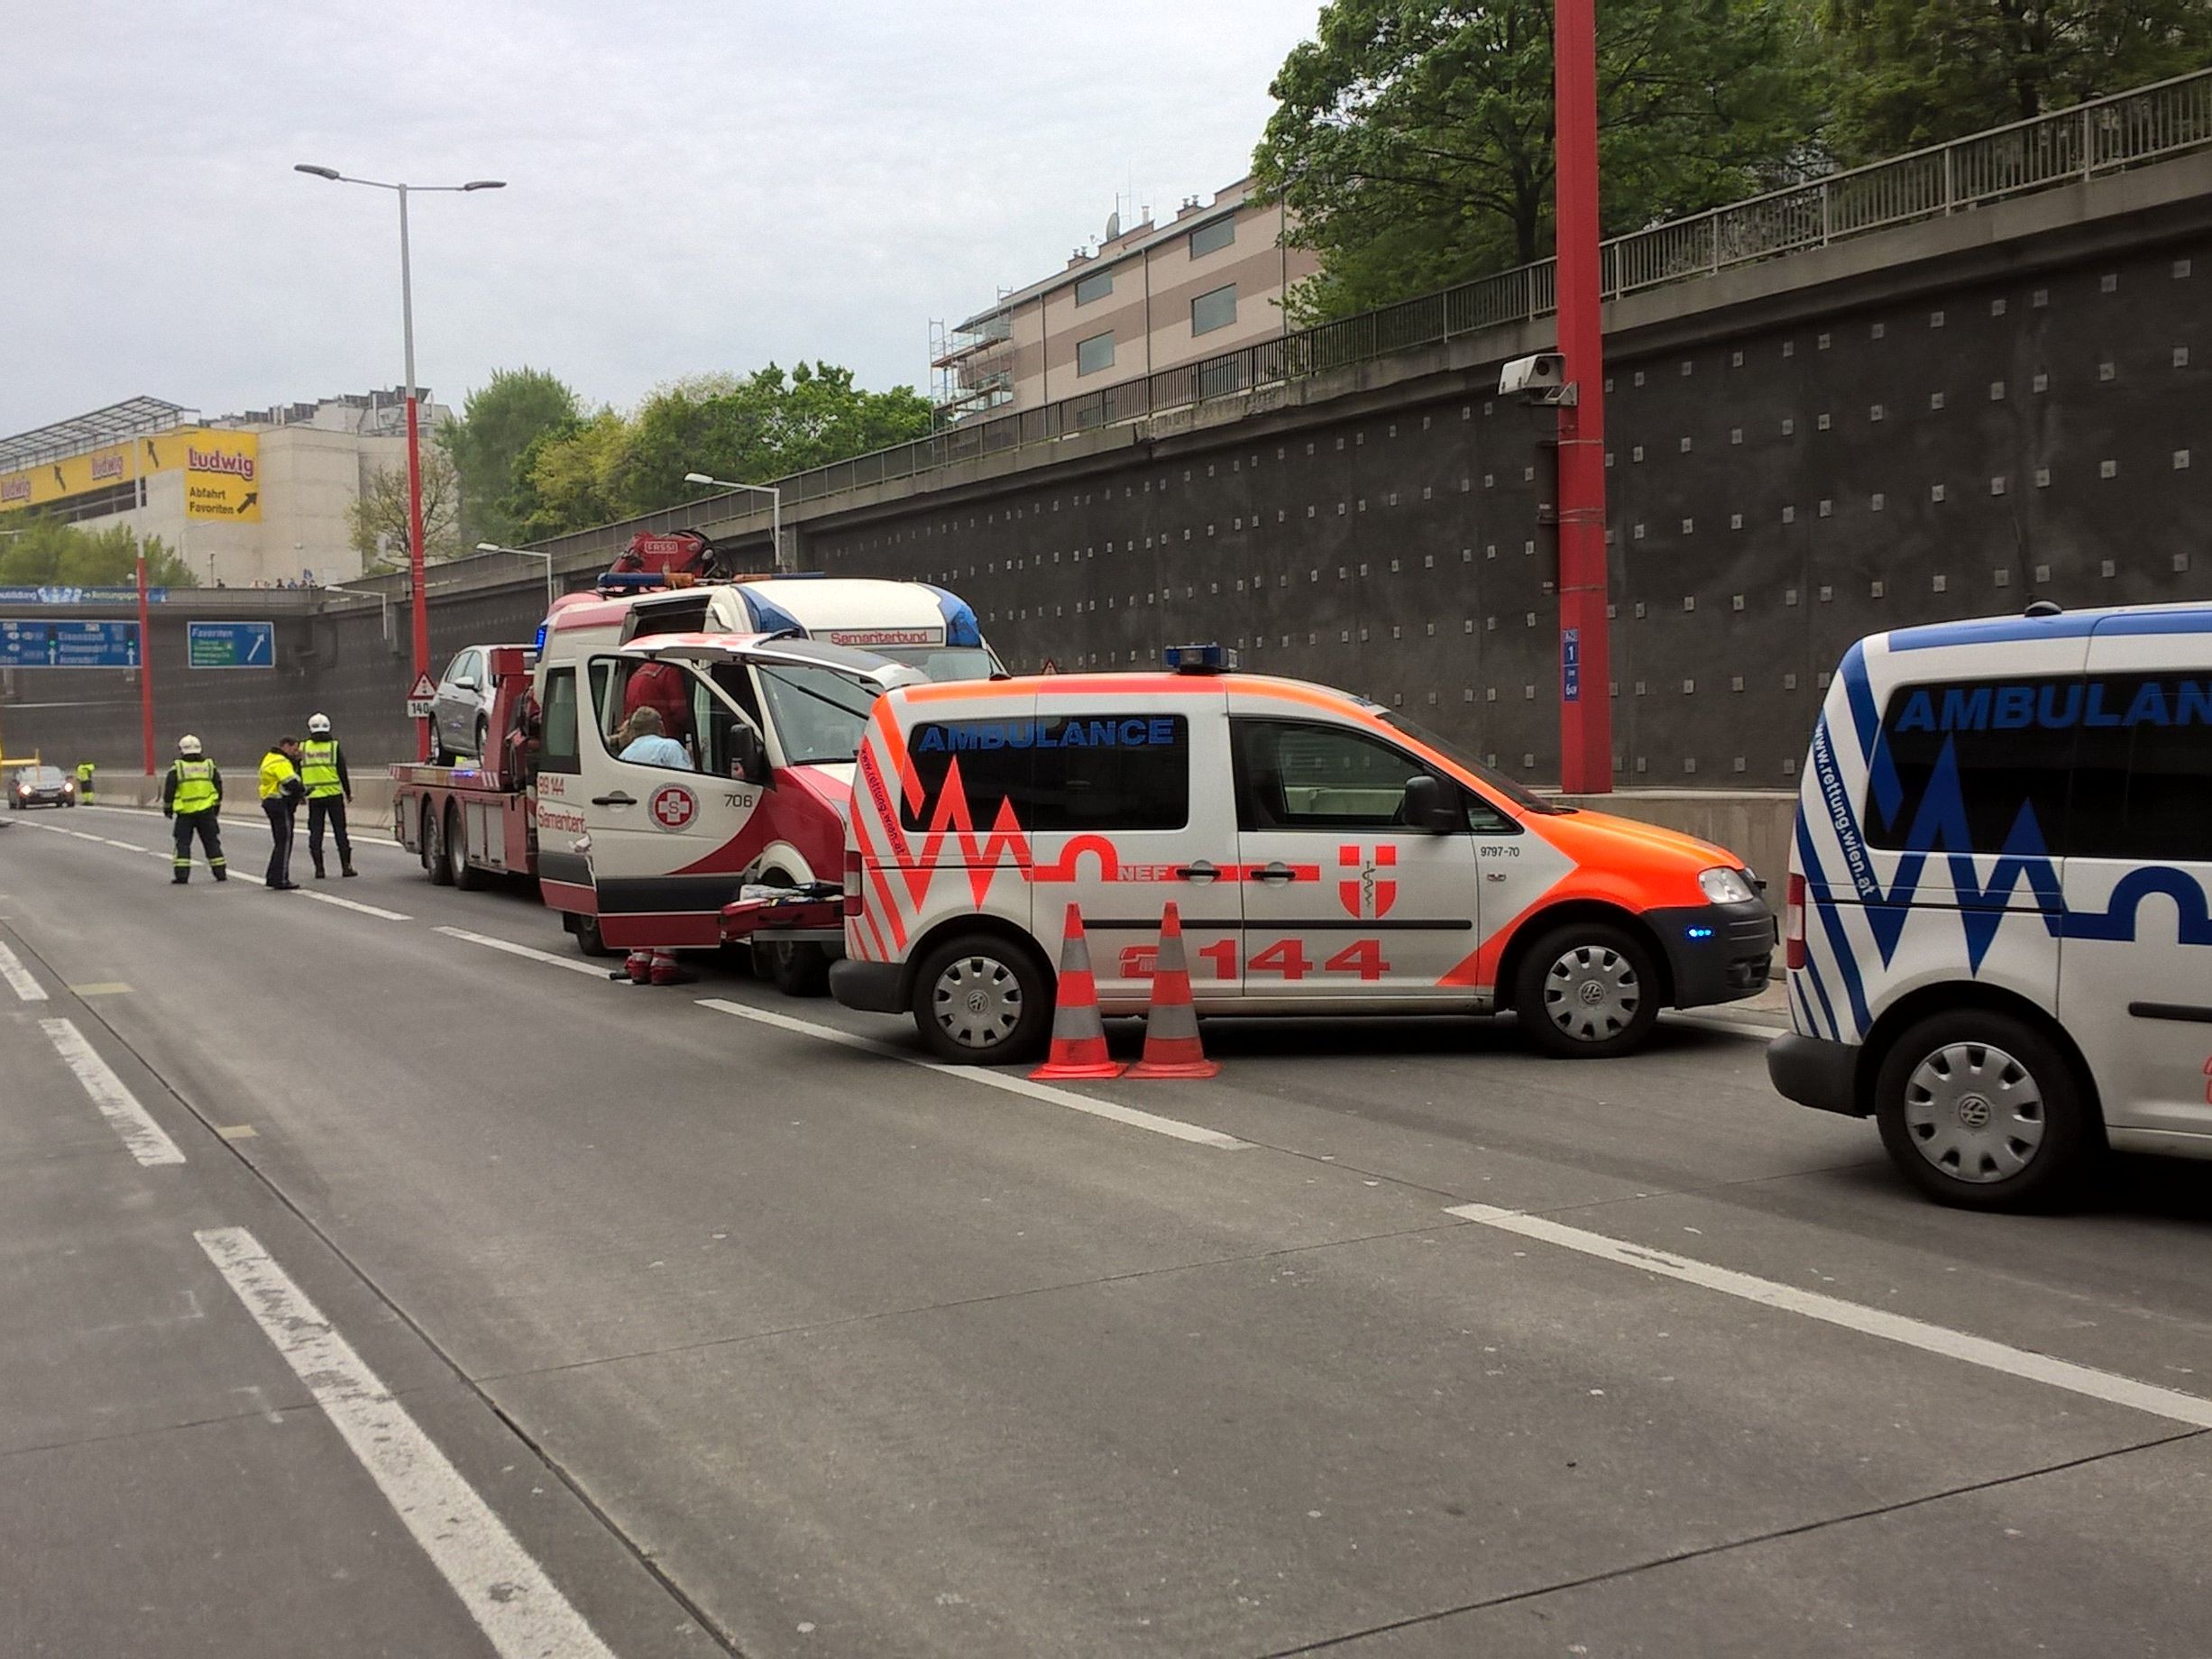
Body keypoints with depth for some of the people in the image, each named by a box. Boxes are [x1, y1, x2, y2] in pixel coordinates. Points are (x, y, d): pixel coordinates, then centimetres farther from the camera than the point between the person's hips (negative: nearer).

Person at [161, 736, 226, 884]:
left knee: (182, 843, 3)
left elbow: (169, 789, -3)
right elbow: (218, 787, 10)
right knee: (212, 842, 10)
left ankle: (181, 875, -3)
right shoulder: (209, 765, 5)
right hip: (206, 811, 2)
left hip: (185, 812, -2)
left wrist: (167, 808, 8)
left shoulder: (177, 767, -4)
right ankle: (221, 873, 10)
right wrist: (217, 805, 22)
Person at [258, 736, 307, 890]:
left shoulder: (270, 759, 19)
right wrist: (305, 789, -5)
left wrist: (296, 760, 5)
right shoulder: (281, 762, -15)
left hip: (271, 802, 10)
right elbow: (292, 784, -23)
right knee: (285, 843, -6)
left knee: (280, 843, 16)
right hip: (281, 805, -10)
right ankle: (281, 880, -5)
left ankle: (273, 878, 20)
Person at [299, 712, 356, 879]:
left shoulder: (303, 748, 4)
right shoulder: (334, 746, -2)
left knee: (315, 832, 6)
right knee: (340, 830, 4)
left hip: (313, 796, 1)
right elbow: (343, 772, -2)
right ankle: (346, 866, 2)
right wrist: (348, 792, 8)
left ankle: (319, 868, 3)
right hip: (334, 795, -1)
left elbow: (297, 773, 7)